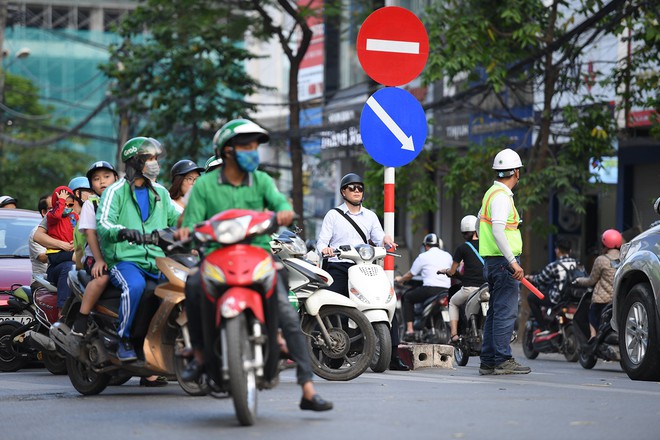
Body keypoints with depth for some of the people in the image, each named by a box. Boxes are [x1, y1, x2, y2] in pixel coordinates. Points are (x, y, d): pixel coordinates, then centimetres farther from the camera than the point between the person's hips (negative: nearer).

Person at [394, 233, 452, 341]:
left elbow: (410, 275, 11)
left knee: (406, 297, 13)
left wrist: (400, 279, 31)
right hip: (446, 289, 5)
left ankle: (410, 329, 0)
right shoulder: (447, 256, 17)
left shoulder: (423, 256, 4)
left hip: (430, 289, -5)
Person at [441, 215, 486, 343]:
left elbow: (452, 272, 6)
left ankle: (454, 334, 12)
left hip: (469, 288, -2)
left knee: (453, 303, 27)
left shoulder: (462, 248, -1)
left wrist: (445, 271, 28)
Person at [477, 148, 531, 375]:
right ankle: (503, 360, -9)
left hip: (491, 262, 10)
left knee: (495, 312, 11)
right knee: (506, 312, -9)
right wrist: (513, 262, -24)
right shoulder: (502, 196, -14)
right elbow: (498, 231, -24)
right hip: (503, 262, -10)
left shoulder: (491, 193, 17)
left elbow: (480, 226, 27)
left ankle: (488, 361, 12)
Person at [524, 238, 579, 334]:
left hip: (558, 299, -7)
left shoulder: (553, 266, -15)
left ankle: (543, 328, 6)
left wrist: (530, 277, 19)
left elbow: (540, 280, -5)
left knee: (531, 297, 10)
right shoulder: (576, 263, 1)